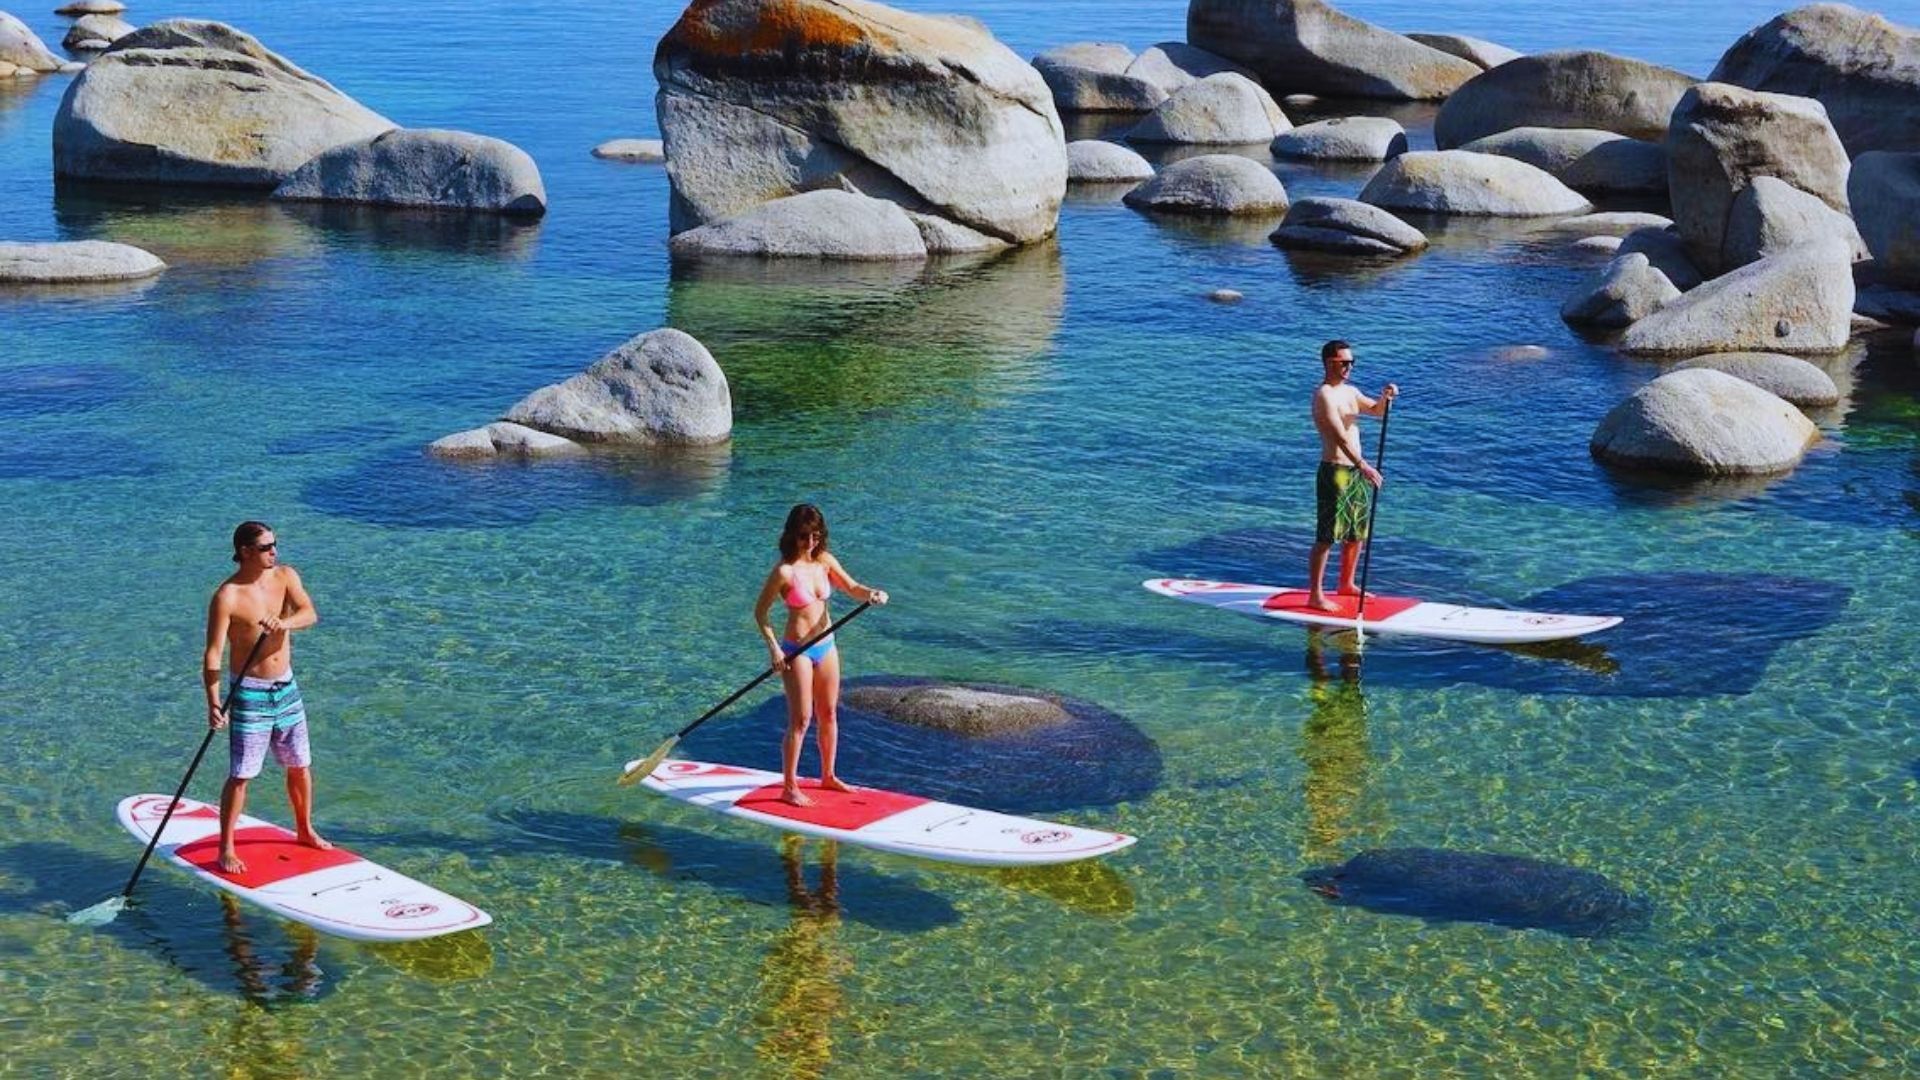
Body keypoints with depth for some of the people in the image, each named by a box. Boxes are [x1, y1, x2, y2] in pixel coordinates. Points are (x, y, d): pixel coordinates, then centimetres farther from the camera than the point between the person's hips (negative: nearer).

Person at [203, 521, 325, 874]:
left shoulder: (285, 577, 0)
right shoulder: (227, 597, -17)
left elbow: (309, 613, -15)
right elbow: (213, 653, -20)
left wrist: (286, 622, -38)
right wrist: (213, 703, -29)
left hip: (287, 688, 6)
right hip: (250, 694, -6)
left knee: (300, 765, 17)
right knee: (240, 775, -5)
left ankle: (305, 830, 36)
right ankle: (226, 849, 5)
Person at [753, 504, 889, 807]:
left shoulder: (825, 561, -1)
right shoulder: (784, 571, -18)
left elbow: (851, 587, 10)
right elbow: (761, 611, -12)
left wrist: (871, 594, -12)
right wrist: (774, 648, -20)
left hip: (826, 646, 6)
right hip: (797, 652, -6)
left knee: (829, 714, 16)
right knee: (800, 720, -4)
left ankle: (828, 776, 32)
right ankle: (789, 787, 6)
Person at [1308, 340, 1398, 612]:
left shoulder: (1350, 391, 14)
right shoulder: (1324, 395, -16)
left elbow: (1377, 411, 21)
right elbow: (1339, 436, -26)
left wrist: (1386, 397, -3)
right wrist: (1363, 465, -35)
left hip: (1356, 471, 9)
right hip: (1335, 471, -9)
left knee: (1357, 532, 18)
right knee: (1326, 536, -6)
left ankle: (1346, 584, 32)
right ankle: (1315, 595, -2)